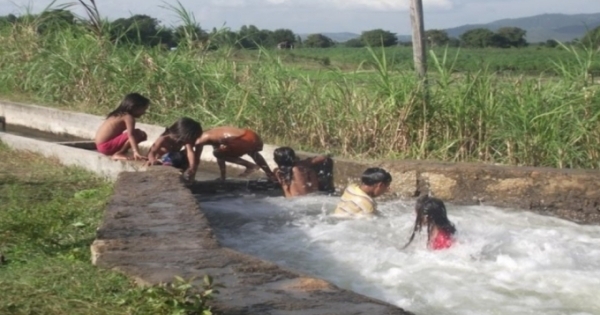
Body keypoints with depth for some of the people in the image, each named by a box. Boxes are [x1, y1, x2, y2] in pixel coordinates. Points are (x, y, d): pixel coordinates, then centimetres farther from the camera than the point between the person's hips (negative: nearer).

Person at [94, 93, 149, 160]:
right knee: (140, 134, -17)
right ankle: (118, 154, -13)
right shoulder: (129, 117, -11)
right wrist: (136, 152, -34)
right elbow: (131, 135, -25)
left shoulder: (119, 114, 18)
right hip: (106, 146, -11)